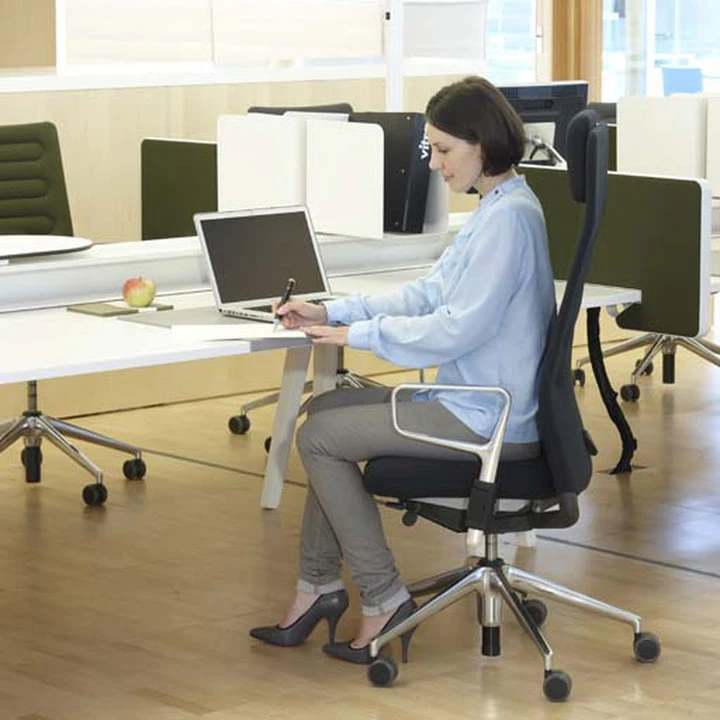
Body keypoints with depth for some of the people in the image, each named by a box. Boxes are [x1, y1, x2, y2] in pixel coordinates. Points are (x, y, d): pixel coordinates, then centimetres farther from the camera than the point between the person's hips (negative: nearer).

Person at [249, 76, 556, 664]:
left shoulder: (509, 217, -21)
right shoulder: (495, 209, 12)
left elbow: (460, 328, -24)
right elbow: (429, 294, 15)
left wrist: (361, 334, -13)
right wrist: (334, 313, 6)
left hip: (486, 418, -11)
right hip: (476, 400, 11)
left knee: (319, 437, -4)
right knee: (328, 410, 18)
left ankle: (384, 600, 1)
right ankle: (320, 586, 19)